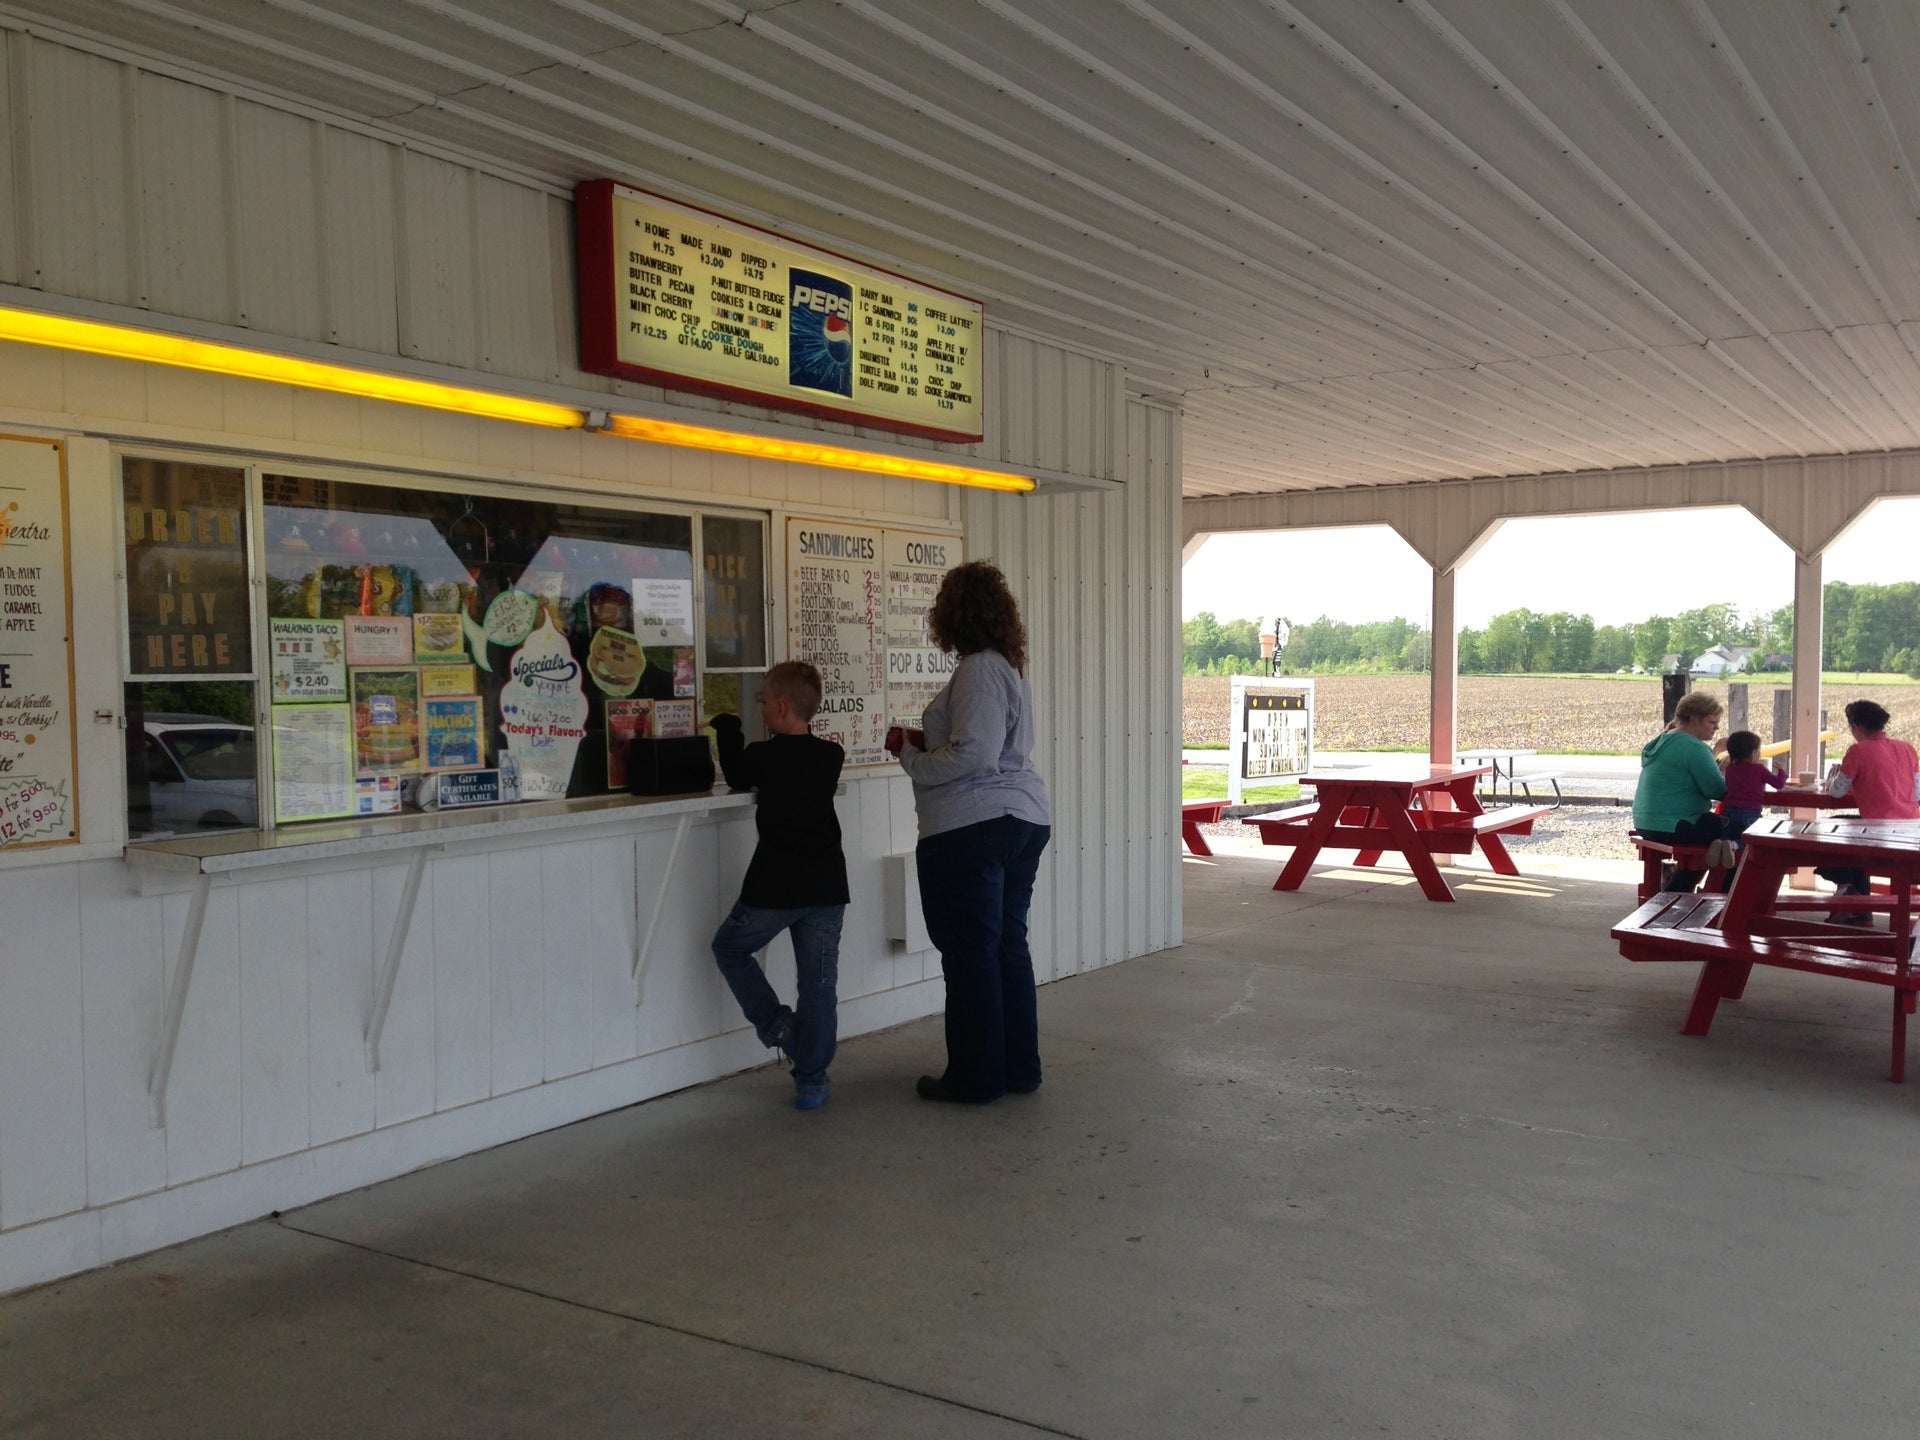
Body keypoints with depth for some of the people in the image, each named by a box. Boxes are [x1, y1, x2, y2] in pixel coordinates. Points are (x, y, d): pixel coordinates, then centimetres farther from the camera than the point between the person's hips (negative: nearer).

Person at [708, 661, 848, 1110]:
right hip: (827, 886, 4)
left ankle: (773, 1023, 11)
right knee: (818, 982, 8)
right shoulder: (831, 756, 4)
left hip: (773, 887, -4)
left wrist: (727, 730, 22)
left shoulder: (763, 756, -8)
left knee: (729, 947, 21)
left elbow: (737, 778, 11)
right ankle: (810, 1082, 10)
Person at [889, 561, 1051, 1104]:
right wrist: (923, 747, 11)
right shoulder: (1010, 668, 15)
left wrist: (912, 756, -10)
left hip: (972, 827, -10)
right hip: (1024, 819, 10)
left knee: (970, 953, 0)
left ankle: (976, 1078, 9)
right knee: (1009, 946, 15)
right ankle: (1019, 1069, 23)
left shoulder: (978, 671, -16)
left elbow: (974, 754, -24)